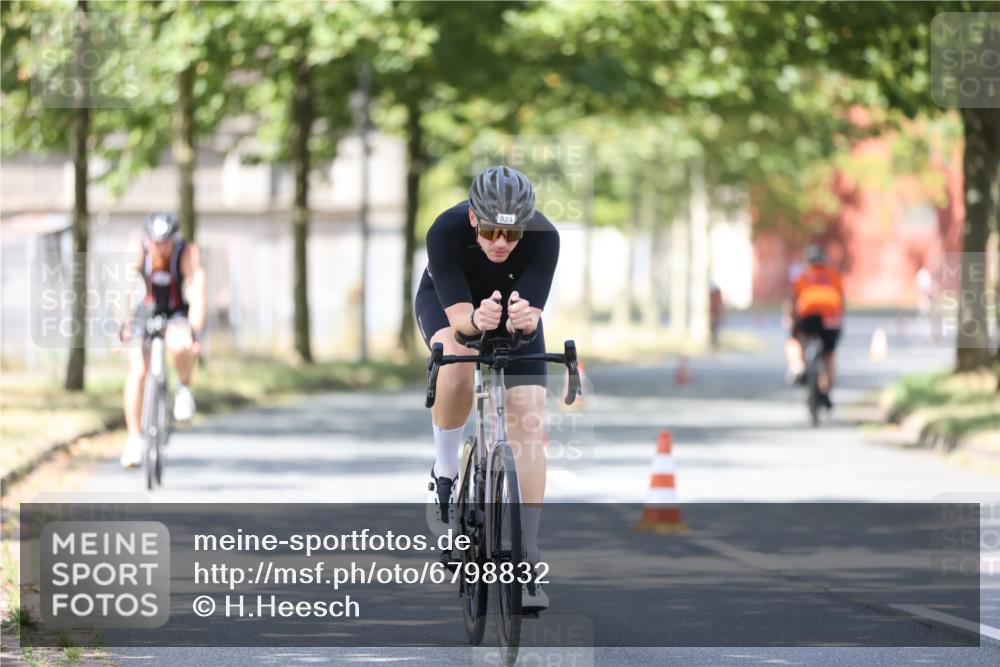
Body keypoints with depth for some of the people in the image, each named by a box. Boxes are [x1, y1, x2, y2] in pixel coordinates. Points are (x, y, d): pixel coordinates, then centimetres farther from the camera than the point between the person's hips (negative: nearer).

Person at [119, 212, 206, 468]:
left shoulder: (188, 253, -25)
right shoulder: (139, 251, -21)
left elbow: (197, 295, -34)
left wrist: (194, 333, -47)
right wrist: (122, 325, -42)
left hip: (179, 314, -2)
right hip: (147, 311, 2)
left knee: (179, 346, -35)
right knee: (137, 371, -16)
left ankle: (184, 387, -4)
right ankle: (134, 439, -6)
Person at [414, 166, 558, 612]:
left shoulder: (543, 237, -34)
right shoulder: (446, 231, -36)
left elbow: (534, 315, -37)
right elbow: (457, 314, -38)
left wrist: (523, 317, -61)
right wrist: (477, 319, -61)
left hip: (514, 306, 1)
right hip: (447, 300, -1)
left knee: (528, 425, -12)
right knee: (457, 367, -36)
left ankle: (526, 558, -6)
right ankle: (444, 471, -10)